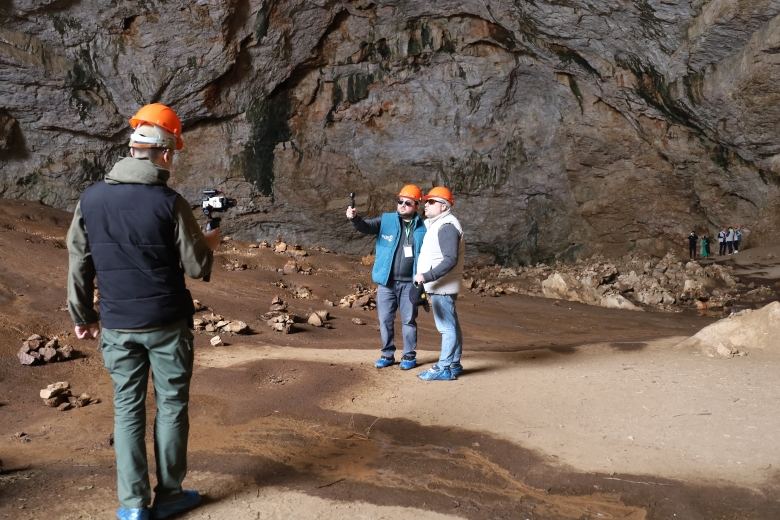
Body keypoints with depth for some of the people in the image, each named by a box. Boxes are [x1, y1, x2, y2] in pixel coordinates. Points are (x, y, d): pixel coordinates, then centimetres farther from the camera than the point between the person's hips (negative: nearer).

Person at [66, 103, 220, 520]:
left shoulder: (90, 198, -1)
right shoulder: (169, 202, -13)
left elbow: (78, 265, 5)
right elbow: (197, 267, -9)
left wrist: (82, 316, 16)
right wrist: (210, 243, 13)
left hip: (116, 325, 3)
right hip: (167, 322, -3)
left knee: (127, 407, 11)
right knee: (171, 405, 10)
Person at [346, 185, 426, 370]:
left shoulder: (422, 228, 1)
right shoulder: (386, 220, 2)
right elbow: (366, 226, -11)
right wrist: (355, 218, -33)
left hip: (409, 283, -1)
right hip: (386, 282, 1)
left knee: (409, 320, 8)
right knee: (385, 320, 9)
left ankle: (409, 356, 22)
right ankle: (387, 354, 23)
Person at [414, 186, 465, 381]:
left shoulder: (446, 226, -17)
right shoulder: (438, 224, 16)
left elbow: (451, 260, -25)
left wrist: (427, 276, -27)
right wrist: (428, 278, 15)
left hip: (442, 286, -11)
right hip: (441, 286, 11)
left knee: (446, 326, -5)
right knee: (450, 325, 15)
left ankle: (445, 368, -1)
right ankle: (453, 364, 24)